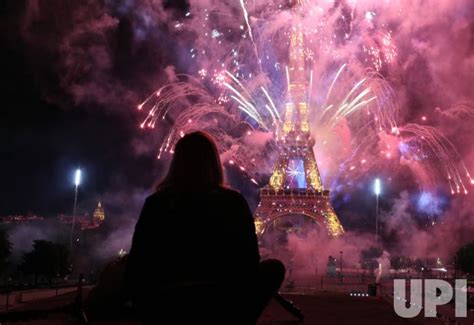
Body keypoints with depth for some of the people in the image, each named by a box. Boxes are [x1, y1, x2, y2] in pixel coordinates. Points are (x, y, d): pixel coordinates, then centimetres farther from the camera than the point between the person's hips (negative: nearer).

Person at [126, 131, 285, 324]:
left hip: (170, 309, 2)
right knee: (274, 268, 23)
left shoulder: (156, 204, 0)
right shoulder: (233, 202, -2)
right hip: (224, 309, -1)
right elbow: (250, 263, 4)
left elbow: (136, 267, 3)